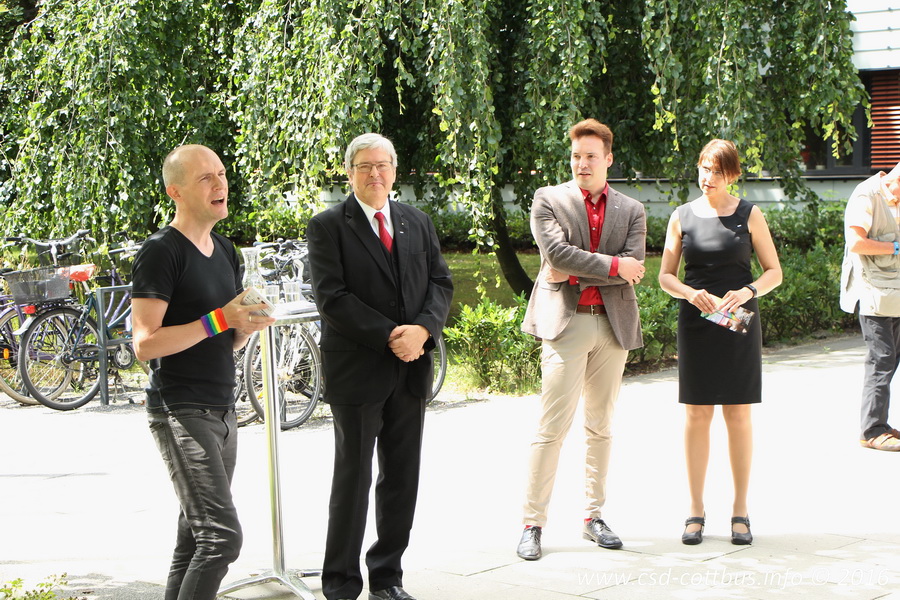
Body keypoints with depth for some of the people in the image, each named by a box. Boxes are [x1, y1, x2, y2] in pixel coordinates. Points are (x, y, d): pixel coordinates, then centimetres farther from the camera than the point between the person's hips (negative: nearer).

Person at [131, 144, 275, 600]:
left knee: (195, 538, 10)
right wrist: (218, 320, -20)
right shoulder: (161, 252, -10)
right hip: (180, 412, -8)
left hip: (220, 411, 9)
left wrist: (246, 327, 1)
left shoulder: (224, 251, 16)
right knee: (221, 534, -16)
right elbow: (145, 344, -16)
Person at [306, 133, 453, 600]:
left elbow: (441, 281, 9)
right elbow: (331, 297, -12)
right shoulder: (328, 226, -4)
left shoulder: (417, 223, 13)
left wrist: (422, 329, -11)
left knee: (403, 478, 9)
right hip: (357, 369, -5)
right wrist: (390, 336, -17)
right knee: (353, 478, 1)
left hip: (411, 369, 5)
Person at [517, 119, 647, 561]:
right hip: (565, 322, -4)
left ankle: (594, 517, 18)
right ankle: (533, 524, -3)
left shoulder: (631, 211, 11)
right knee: (552, 427, -8)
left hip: (613, 324, 4)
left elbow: (634, 268, -3)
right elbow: (557, 252, -10)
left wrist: (577, 273, -10)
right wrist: (610, 265, -10)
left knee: (600, 427, 10)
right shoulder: (548, 200, 5)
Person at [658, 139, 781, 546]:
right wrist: (691, 293, -12)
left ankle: (740, 511, 11)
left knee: (738, 416, 2)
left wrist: (748, 290, -15)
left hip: (738, 322, -1)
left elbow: (774, 271, 4)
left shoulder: (749, 215, 2)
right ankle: (696, 510, 11)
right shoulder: (683, 217, 6)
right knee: (697, 416, 2)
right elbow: (665, 276, 8)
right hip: (696, 323, 1)